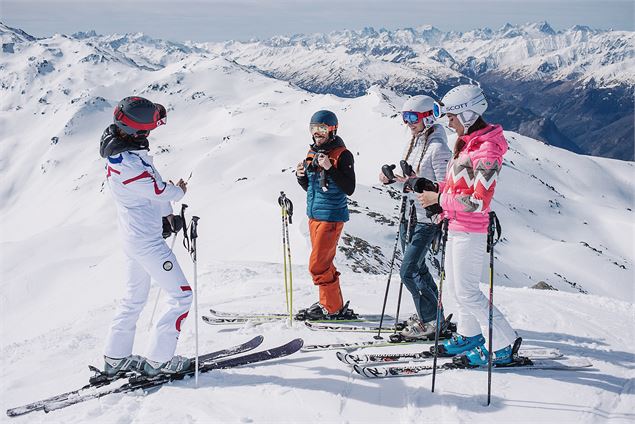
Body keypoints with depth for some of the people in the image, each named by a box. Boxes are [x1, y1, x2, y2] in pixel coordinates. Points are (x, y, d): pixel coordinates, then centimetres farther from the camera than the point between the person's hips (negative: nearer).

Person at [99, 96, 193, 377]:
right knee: (181, 295, -1)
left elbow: (150, 184, 14)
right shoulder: (127, 164, -26)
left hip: (132, 238, 10)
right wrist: (179, 191, 4)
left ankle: (116, 358, 30)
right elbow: (159, 190, -17)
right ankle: (158, 360, 5)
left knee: (135, 296, 22)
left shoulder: (123, 151, 5)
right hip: (147, 242, -10)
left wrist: (166, 212, 6)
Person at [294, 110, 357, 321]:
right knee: (324, 263, 15)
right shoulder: (312, 153, 11)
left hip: (331, 216, -8)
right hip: (314, 215, 8)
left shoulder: (342, 155, -12)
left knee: (318, 265, -8)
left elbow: (349, 189, -17)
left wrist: (330, 169, -25)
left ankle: (333, 308, 4)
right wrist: (301, 176, -2)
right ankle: (330, 303, 26)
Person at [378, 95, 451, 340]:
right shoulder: (415, 142, 11)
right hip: (410, 215, 9)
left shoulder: (437, 147, -16)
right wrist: (391, 179, 2)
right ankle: (428, 314, 30)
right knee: (416, 267, 16)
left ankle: (431, 320, 6)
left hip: (427, 219, -9)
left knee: (408, 271, -8)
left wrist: (415, 182, -28)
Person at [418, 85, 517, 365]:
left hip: (470, 231, -10)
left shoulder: (487, 150, -21)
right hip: (455, 226, 10)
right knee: (455, 283, 19)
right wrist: (433, 187, 3)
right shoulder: (467, 142, 10)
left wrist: (440, 199, -18)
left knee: (467, 292, -3)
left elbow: (479, 200, -25)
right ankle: (469, 336, 36)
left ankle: (503, 347, 8)